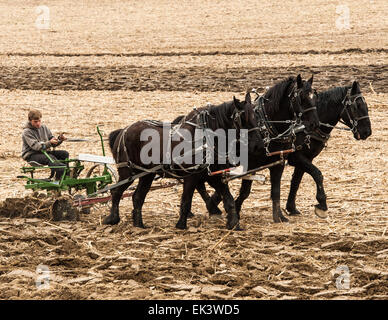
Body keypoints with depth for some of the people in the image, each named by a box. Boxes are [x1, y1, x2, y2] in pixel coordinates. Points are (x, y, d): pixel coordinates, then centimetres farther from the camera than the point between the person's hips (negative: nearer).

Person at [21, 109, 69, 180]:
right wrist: (49, 143, -35)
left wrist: (60, 139, -13)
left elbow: (53, 143, 10)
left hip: (45, 152, 7)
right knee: (50, 158, -34)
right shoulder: (27, 132, -9)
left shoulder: (44, 127, 10)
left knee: (64, 153, -12)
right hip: (31, 155, -7)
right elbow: (36, 146, -22)